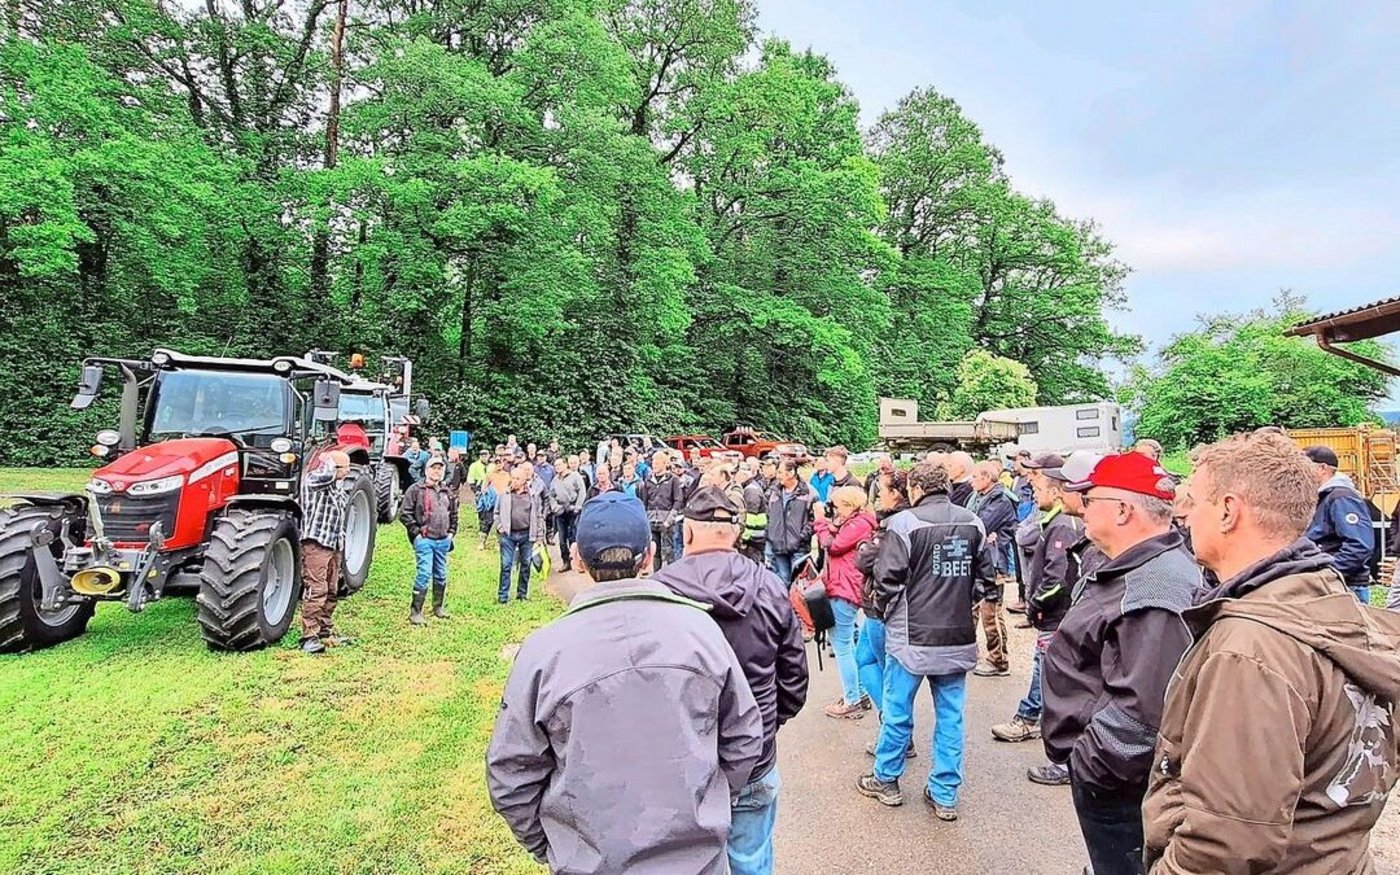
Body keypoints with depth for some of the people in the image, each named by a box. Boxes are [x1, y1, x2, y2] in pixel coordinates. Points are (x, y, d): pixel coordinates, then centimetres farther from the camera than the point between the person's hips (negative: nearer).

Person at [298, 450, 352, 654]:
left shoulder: (339, 486, 18)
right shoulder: (313, 478, -6)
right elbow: (327, 475, -31)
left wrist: (343, 543, 21)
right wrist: (328, 461, -10)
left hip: (334, 545, 8)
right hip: (316, 543, -8)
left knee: (330, 591, 13)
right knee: (315, 589, -12)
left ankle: (325, 630, 23)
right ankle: (309, 636, -10)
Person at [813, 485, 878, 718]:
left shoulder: (860, 523, -14)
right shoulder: (852, 522, 16)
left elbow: (832, 546, -15)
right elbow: (833, 544, 14)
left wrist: (820, 519, -5)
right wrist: (827, 522, 1)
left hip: (845, 590, -11)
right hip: (842, 588, 11)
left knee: (842, 646, -4)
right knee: (846, 645, 18)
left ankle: (852, 702, 4)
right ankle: (860, 694, 27)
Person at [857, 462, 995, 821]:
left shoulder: (905, 522, -13)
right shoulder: (972, 522, 3)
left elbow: (887, 578, -13)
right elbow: (986, 576, 10)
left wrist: (889, 613, 5)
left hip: (912, 636, -4)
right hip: (958, 637, 4)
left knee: (897, 711, 11)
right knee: (950, 716, 13)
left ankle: (886, 780, 28)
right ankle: (945, 795, 21)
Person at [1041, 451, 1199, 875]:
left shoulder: (1152, 594, -28)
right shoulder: (1130, 570, 7)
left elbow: (1144, 709, -33)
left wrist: (1089, 762, -22)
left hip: (1116, 784, -10)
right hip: (1098, 767, 10)